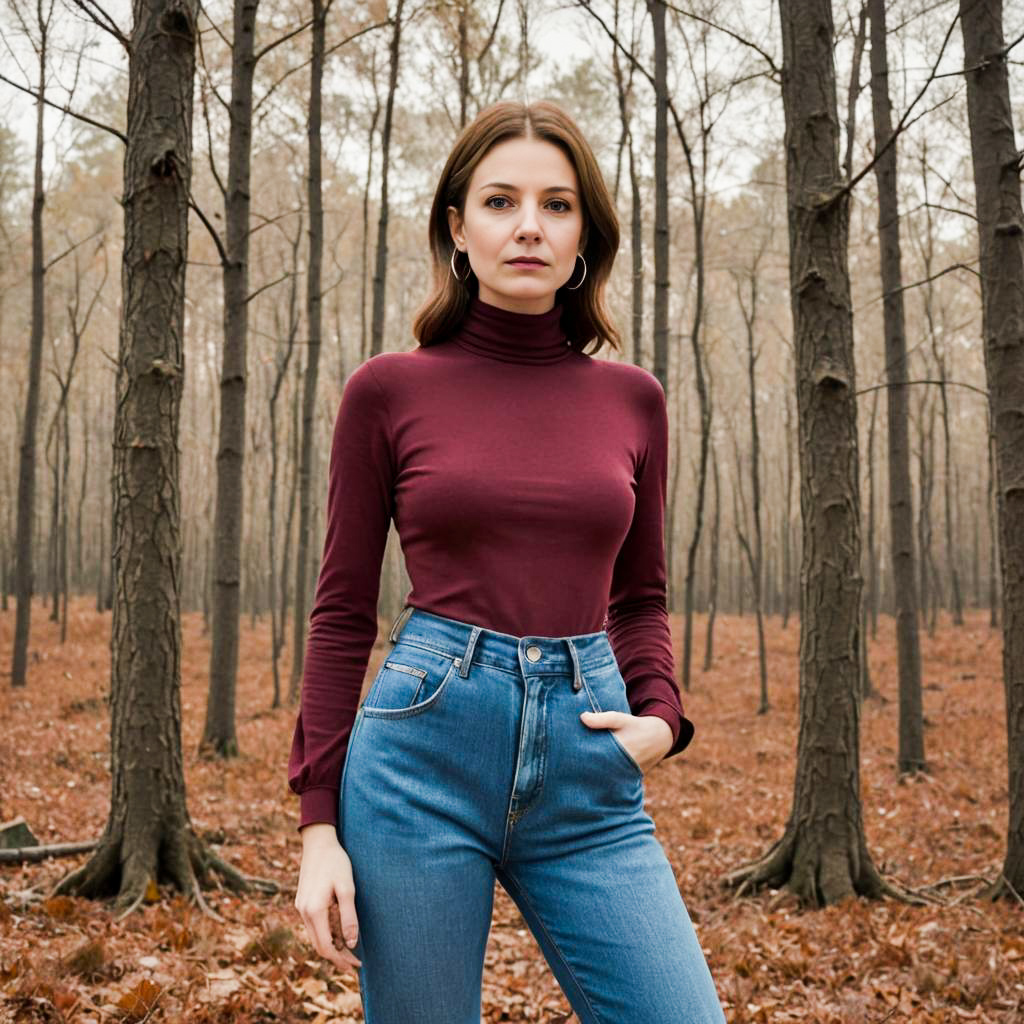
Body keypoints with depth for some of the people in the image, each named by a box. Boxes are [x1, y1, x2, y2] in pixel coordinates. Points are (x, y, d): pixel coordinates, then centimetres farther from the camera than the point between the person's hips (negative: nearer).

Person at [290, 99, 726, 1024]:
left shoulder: (631, 399, 8)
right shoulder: (389, 391, 1)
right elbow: (342, 612, 3)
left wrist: (660, 716, -1)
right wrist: (319, 823, -1)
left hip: (588, 780, 3)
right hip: (423, 746, -2)